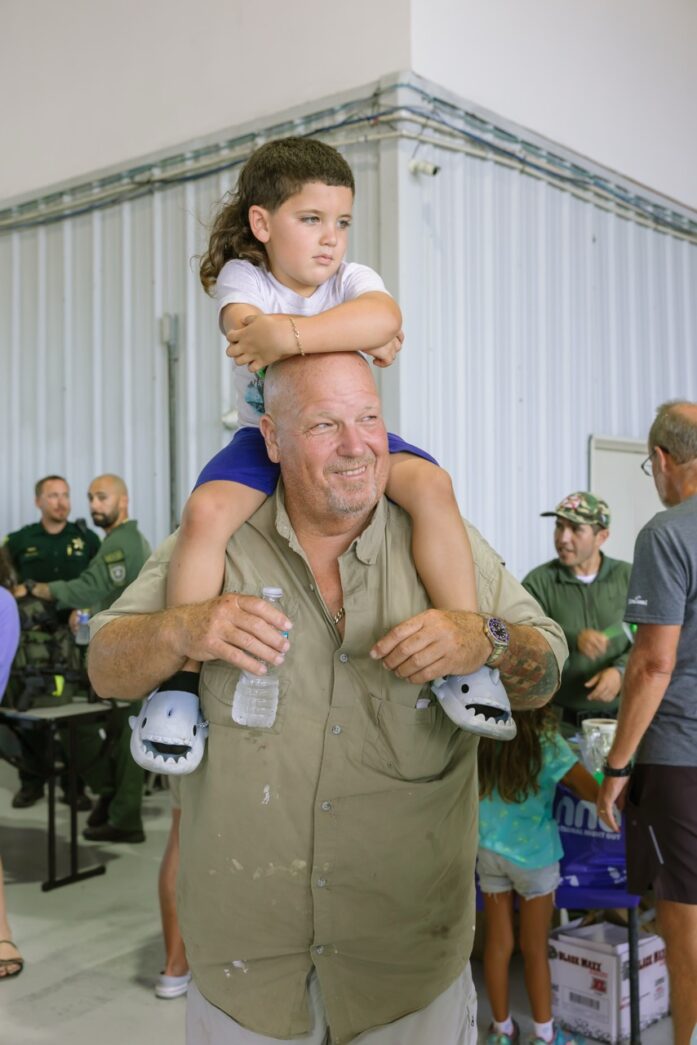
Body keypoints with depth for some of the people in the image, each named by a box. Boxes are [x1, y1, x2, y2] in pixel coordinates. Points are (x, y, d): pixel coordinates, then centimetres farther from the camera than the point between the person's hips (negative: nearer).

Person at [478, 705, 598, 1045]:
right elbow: (593, 792, -23)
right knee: (535, 949, 12)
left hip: (489, 850, 3)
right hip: (532, 852, -3)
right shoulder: (543, 740, -19)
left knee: (498, 944, 14)